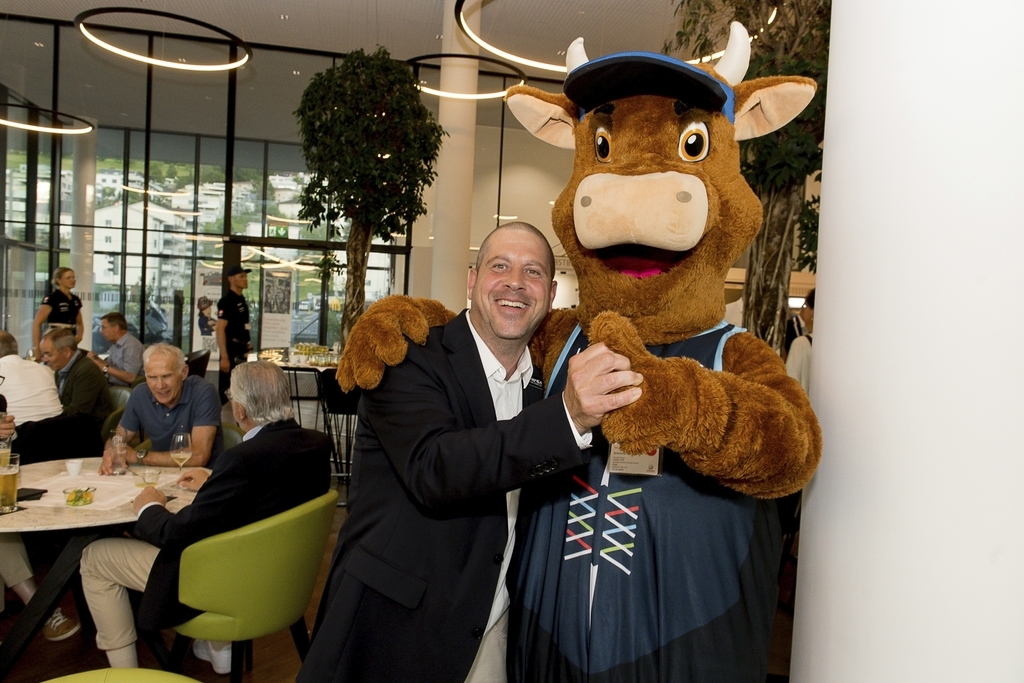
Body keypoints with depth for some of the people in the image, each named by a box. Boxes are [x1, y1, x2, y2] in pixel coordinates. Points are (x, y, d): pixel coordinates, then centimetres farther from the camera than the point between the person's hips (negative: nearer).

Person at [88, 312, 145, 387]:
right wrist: (96, 359, 4)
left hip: (126, 389, -9)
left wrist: (105, 368, -16)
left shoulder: (132, 345, -17)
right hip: (111, 385, 9)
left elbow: (130, 378, -22)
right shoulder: (115, 344, 12)